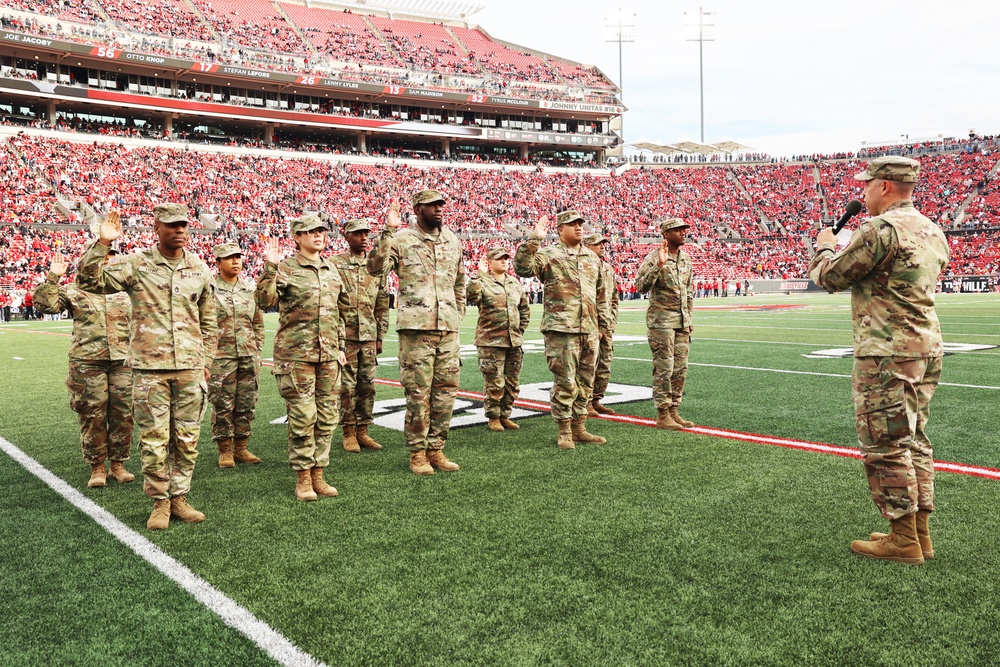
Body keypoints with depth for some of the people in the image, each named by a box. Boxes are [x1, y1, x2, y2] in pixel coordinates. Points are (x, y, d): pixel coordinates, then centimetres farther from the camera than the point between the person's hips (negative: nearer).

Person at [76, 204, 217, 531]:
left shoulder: (200, 269, 8)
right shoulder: (136, 264, 0)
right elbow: (89, 280, -8)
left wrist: (206, 361, 14)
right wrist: (102, 244, -17)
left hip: (190, 369, 3)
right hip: (150, 369, -3)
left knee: (187, 440, 8)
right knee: (154, 440, 2)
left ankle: (179, 498, 21)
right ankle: (160, 503, 16)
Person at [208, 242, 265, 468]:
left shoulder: (250, 287, 11)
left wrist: (258, 352, 11)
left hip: (249, 356, 4)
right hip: (221, 357, -4)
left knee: (247, 404, 8)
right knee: (222, 405, 1)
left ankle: (241, 448, 18)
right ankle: (225, 451, 11)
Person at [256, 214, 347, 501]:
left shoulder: (331, 270, 15)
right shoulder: (286, 268, -3)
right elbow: (265, 301, -16)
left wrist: (340, 346, 18)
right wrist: (270, 268, -25)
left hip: (328, 354, 6)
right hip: (296, 353, -6)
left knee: (327, 417, 7)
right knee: (302, 417, -3)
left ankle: (318, 475, 18)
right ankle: (303, 479, 10)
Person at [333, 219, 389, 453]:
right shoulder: (335, 264, -1)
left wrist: (380, 335, 11)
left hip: (369, 336, 4)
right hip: (344, 334, -4)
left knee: (367, 385, 7)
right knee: (347, 386, 0)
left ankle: (363, 431, 17)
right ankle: (349, 433, 11)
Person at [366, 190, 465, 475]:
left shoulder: (453, 240, 15)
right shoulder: (402, 239, -1)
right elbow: (376, 267, -17)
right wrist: (389, 231, -21)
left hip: (449, 328, 5)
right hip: (416, 327, -5)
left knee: (446, 390, 8)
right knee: (418, 392, -1)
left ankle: (436, 448, 20)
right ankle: (417, 452, 11)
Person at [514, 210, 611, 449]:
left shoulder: (593, 258, 18)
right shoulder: (548, 255, -1)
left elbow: (601, 293, 23)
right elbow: (522, 268, -18)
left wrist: (603, 323, 20)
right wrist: (534, 240, -23)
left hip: (589, 331, 6)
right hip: (561, 330, -6)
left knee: (585, 382, 11)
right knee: (565, 382, -4)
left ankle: (579, 427, 23)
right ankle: (564, 432, 8)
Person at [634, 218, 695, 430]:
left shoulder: (686, 258, 13)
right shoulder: (653, 258, -10)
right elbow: (641, 285, -23)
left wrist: (688, 317, 17)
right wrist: (659, 264, -31)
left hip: (682, 322, 7)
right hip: (661, 320, -7)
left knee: (680, 369, 9)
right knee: (664, 369, -6)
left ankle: (673, 411, 18)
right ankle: (663, 415, 1)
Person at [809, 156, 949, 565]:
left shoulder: (880, 228, -15)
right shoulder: (932, 230, 14)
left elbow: (830, 277, -9)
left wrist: (824, 247, 11)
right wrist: (844, 249, 22)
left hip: (887, 353, -9)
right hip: (927, 347, 9)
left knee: (885, 446, -2)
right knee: (913, 440, 16)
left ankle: (903, 540, 5)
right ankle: (919, 532, 23)